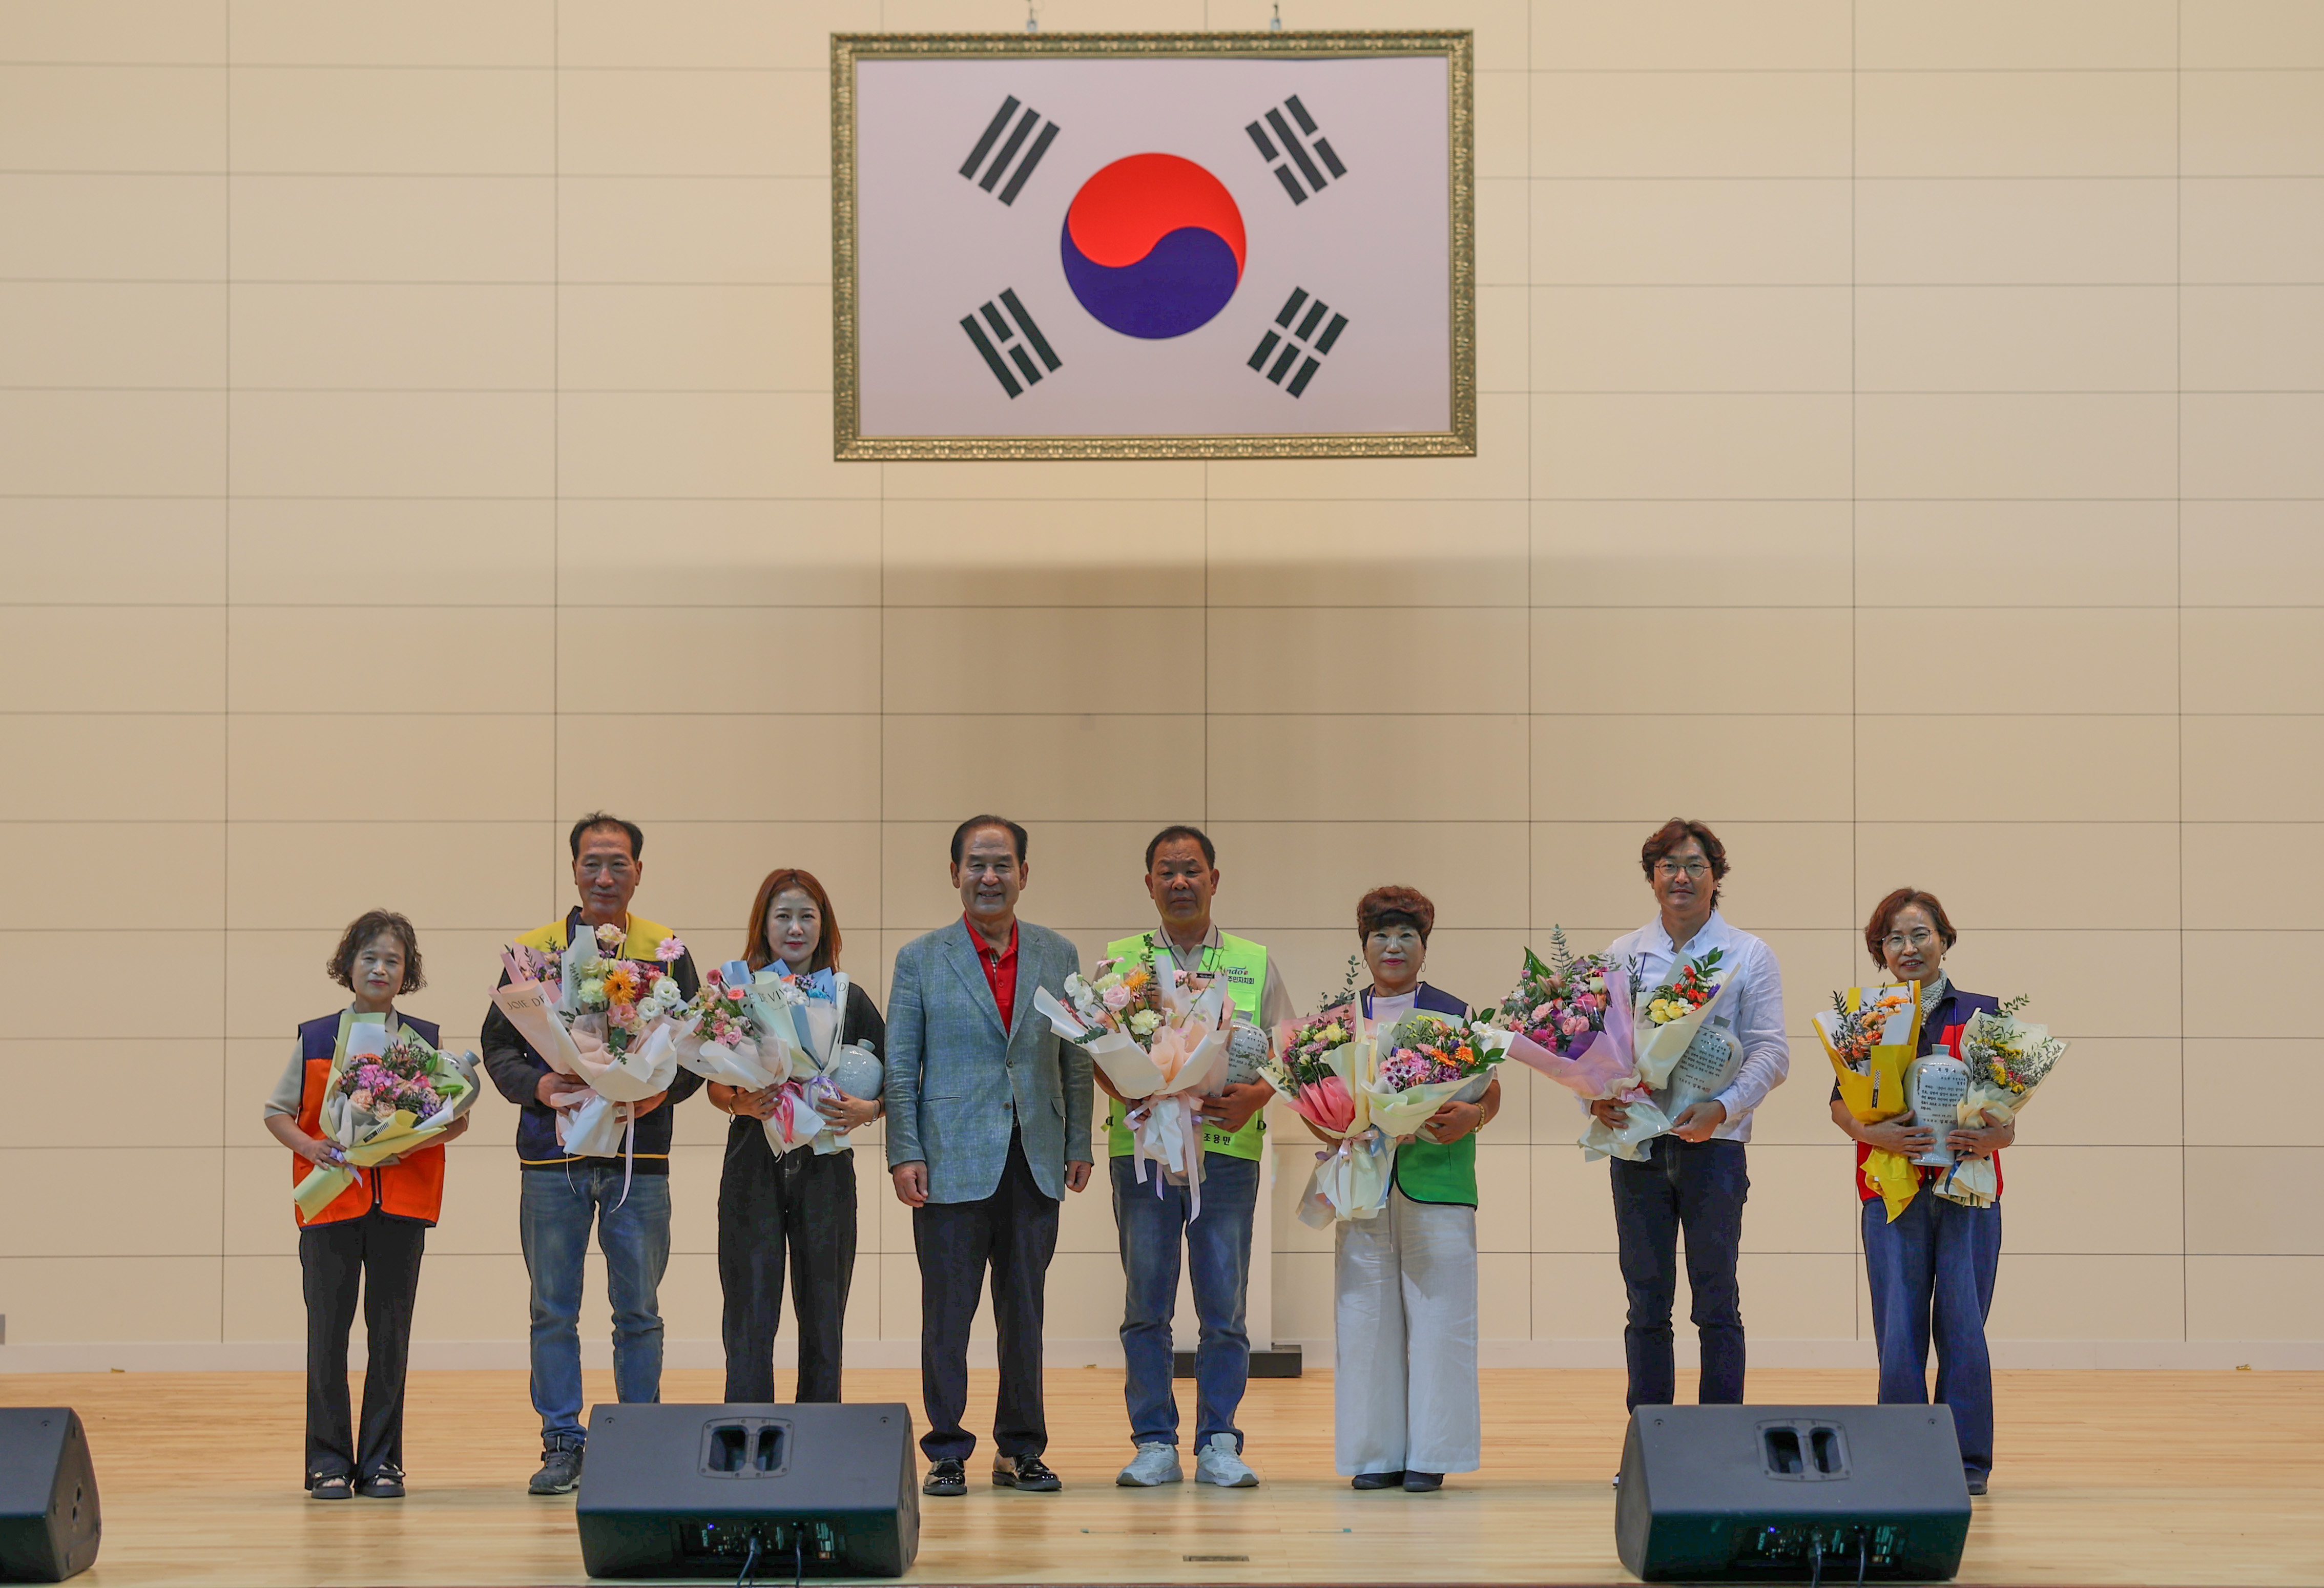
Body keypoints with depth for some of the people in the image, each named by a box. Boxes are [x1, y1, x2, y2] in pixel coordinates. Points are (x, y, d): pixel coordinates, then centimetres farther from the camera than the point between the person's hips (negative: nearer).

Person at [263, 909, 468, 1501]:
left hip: (401, 1201, 1)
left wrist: (419, 1141, -10)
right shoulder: (315, 1040, 6)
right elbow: (277, 1112, 10)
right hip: (330, 1201, 0)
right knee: (328, 1329, -1)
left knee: (391, 1331, 3)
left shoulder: (426, 1041, 8)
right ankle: (329, 1462, 6)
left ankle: (382, 1462, 10)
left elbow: (459, 1116, 9)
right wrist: (307, 1146, -9)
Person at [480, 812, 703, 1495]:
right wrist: (537, 1086, -12)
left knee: (638, 1310, 4)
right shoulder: (533, 951, 7)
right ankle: (562, 1444, 9)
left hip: (639, 1156, 0)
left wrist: (664, 1089, -13)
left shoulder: (666, 953, 7)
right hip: (552, 1156, 0)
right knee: (554, 1310, 2)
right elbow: (498, 1045, 7)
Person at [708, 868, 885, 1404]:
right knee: (751, 1315, -4)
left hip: (826, 1165, 1)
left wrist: (866, 1111, -10)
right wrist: (738, 1103, -16)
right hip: (754, 1164, -1)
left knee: (823, 1316, 4)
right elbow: (715, 1086, 5)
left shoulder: (850, 1000, 9)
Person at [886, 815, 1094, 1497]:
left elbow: (1076, 1059, 13)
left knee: (1025, 1309, 7)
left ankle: (1021, 1450, 15)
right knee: (948, 1309, 0)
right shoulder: (920, 960, 3)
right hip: (953, 1161, -2)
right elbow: (900, 1066, 2)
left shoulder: (1058, 956, 10)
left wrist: (1079, 1145, 7)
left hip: (1035, 1161, 2)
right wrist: (904, 1153, -6)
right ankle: (947, 1453, 7)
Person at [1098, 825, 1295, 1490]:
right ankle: (1155, 1444, 6)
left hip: (1229, 1149, 0)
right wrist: (1129, 1093, -15)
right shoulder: (1120, 961, 11)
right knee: (1147, 1304, 0)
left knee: (1224, 1305, -1)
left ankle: (1219, 1444, 5)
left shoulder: (1254, 964, 13)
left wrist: (1255, 1096, -12)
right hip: (1142, 1147, 0)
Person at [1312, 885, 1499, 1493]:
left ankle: (1430, 1455, 2)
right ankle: (1377, 1455, 8)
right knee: (1366, 1318, 1)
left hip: (1436, 1186, -2)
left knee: (1436, 1317, -4)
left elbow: (1490, 1095, 4)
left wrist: (1470, 1118, -17)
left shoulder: (1454, 1015, 6)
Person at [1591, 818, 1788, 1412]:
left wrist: (1721, 1108, -18)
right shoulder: (1622, 955, 10)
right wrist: (1596, 1098, -11)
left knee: (1716, 1302, -1)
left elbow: (1771, 1052, -3)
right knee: (1646, 1303, 5)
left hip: (1713, 1142, -2)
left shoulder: (1748, 956, 3)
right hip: (1636, 1142, 2)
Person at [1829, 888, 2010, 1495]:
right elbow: (1840, 1105, 7)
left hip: (1968, 1189, 0)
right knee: (1900, 1332, -3)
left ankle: (1968, 1460, 7)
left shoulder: (1983, 1013, 8)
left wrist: (1992, 1137, -13)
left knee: (1963, 1329, -2)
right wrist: (1875, 1134, -13)